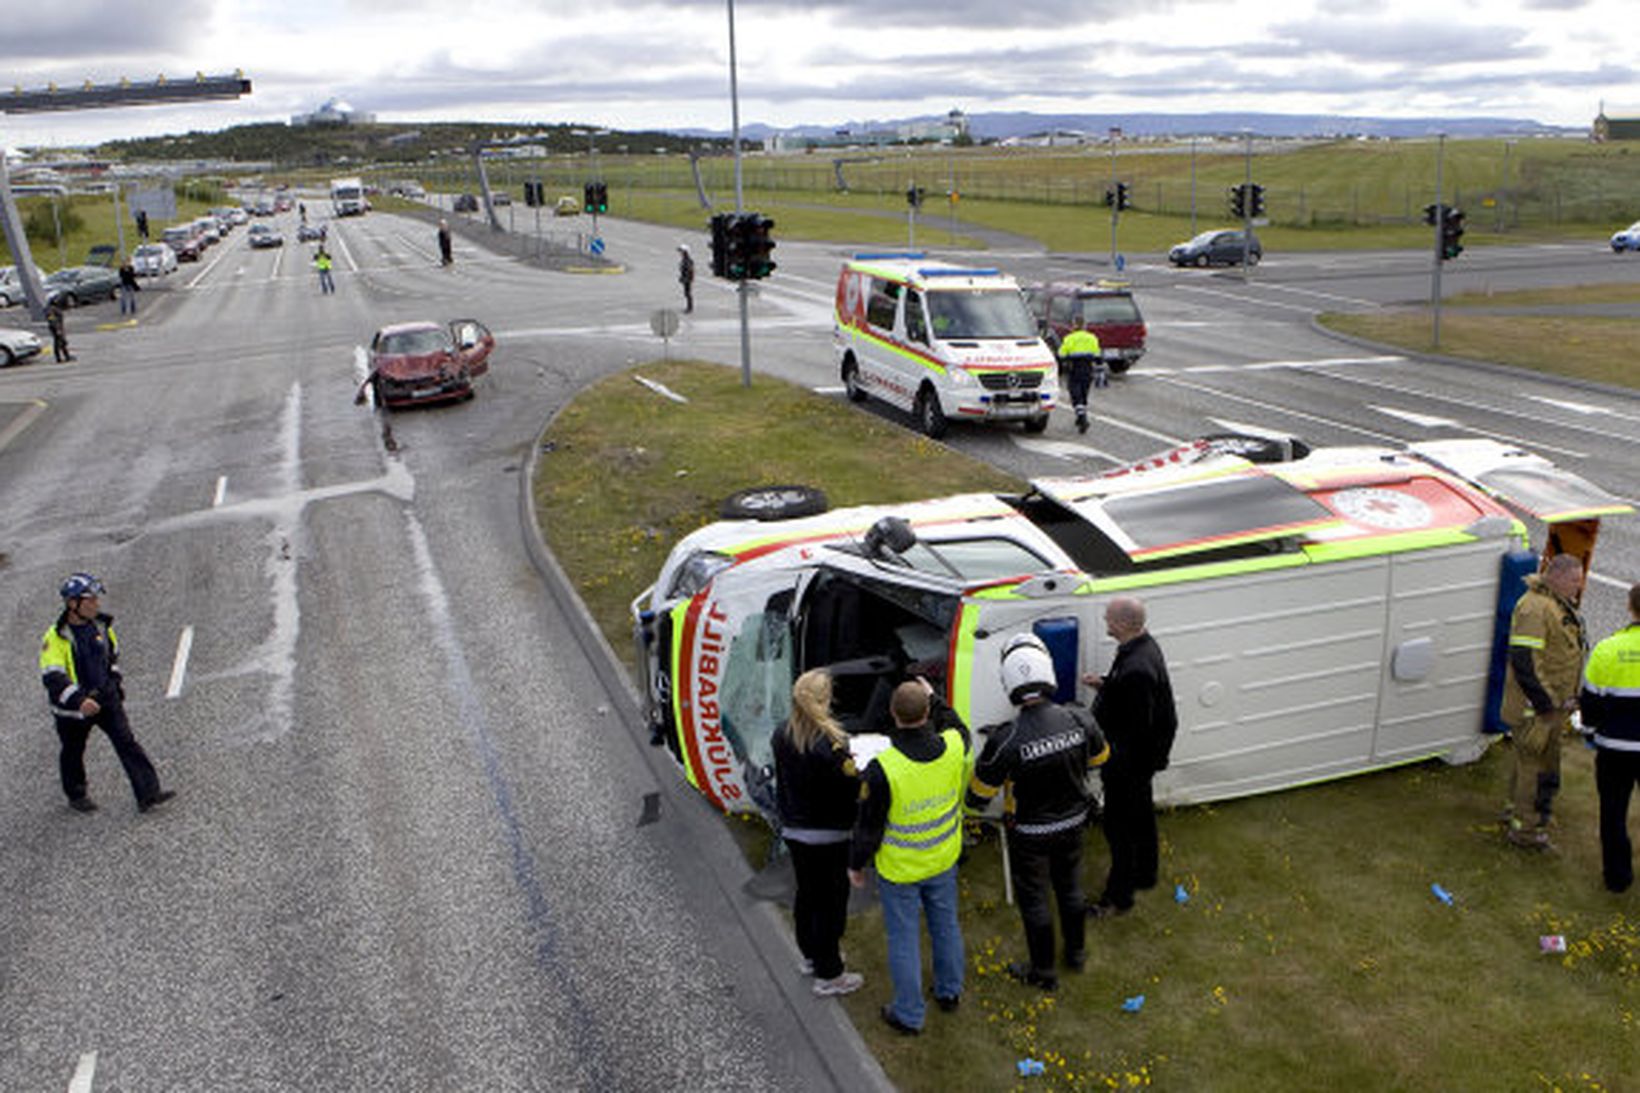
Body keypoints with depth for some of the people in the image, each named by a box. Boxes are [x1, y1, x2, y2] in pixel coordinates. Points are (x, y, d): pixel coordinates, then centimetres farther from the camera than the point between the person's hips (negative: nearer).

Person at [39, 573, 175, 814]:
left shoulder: (102, 626, 0)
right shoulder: (55, 638, -19)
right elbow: (52, 677, -27)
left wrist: (116, 685, 21)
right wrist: (79, 700, -39)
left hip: (106, 698, 4)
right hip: (72, 706, -4)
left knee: (127, 742, -3)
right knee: (73, 752, 15)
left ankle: (148, 794, -5)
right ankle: (76, 796, 37)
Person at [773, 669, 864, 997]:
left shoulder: (782, 736, -6)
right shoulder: (831, 745, -28)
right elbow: (852, 791, -22)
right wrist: (863, 772, -4)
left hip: (793, 831, 7)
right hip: (827, 836, -7)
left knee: (806, 893, 24)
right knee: (831, 900, 8)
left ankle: (811, 954, 43)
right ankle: (828, 975, 19)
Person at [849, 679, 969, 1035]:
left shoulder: (881, 769, -30)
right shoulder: (953, 747, -19)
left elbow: (868, 827, -18)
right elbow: (959, 728, 10)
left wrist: (856, 865, -1)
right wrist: (934, 697, 19)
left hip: (899, 869, -4)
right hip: (943, 860, 4)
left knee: (904, 939, 13)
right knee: (946, 925, 25)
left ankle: (909, 1015, 29)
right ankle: (950, 991, 46)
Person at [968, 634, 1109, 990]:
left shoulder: (1005, 740, -33)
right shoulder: (1079, 719, -21)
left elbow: (978, 797, -19)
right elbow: (1099, 757, 1)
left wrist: (992, 745, -5)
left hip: (1030, 834, -4)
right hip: (1073, 824, 4)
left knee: (1033, 898, 17)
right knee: (1070, 886, 27)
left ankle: (1043, 972, 35)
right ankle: (1076, 952, 48)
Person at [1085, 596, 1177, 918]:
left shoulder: (1136, 668, -34)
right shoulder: (1143, 645, -2)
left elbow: (1137, 729, -29)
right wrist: (1104, 685, 0)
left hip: (1127, 760, -10)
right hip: (1143, 757, 10)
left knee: (1120, 827, 5)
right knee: (1141, 815, 26)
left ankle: (1119, 896, 20)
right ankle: (1144, 873, 45)